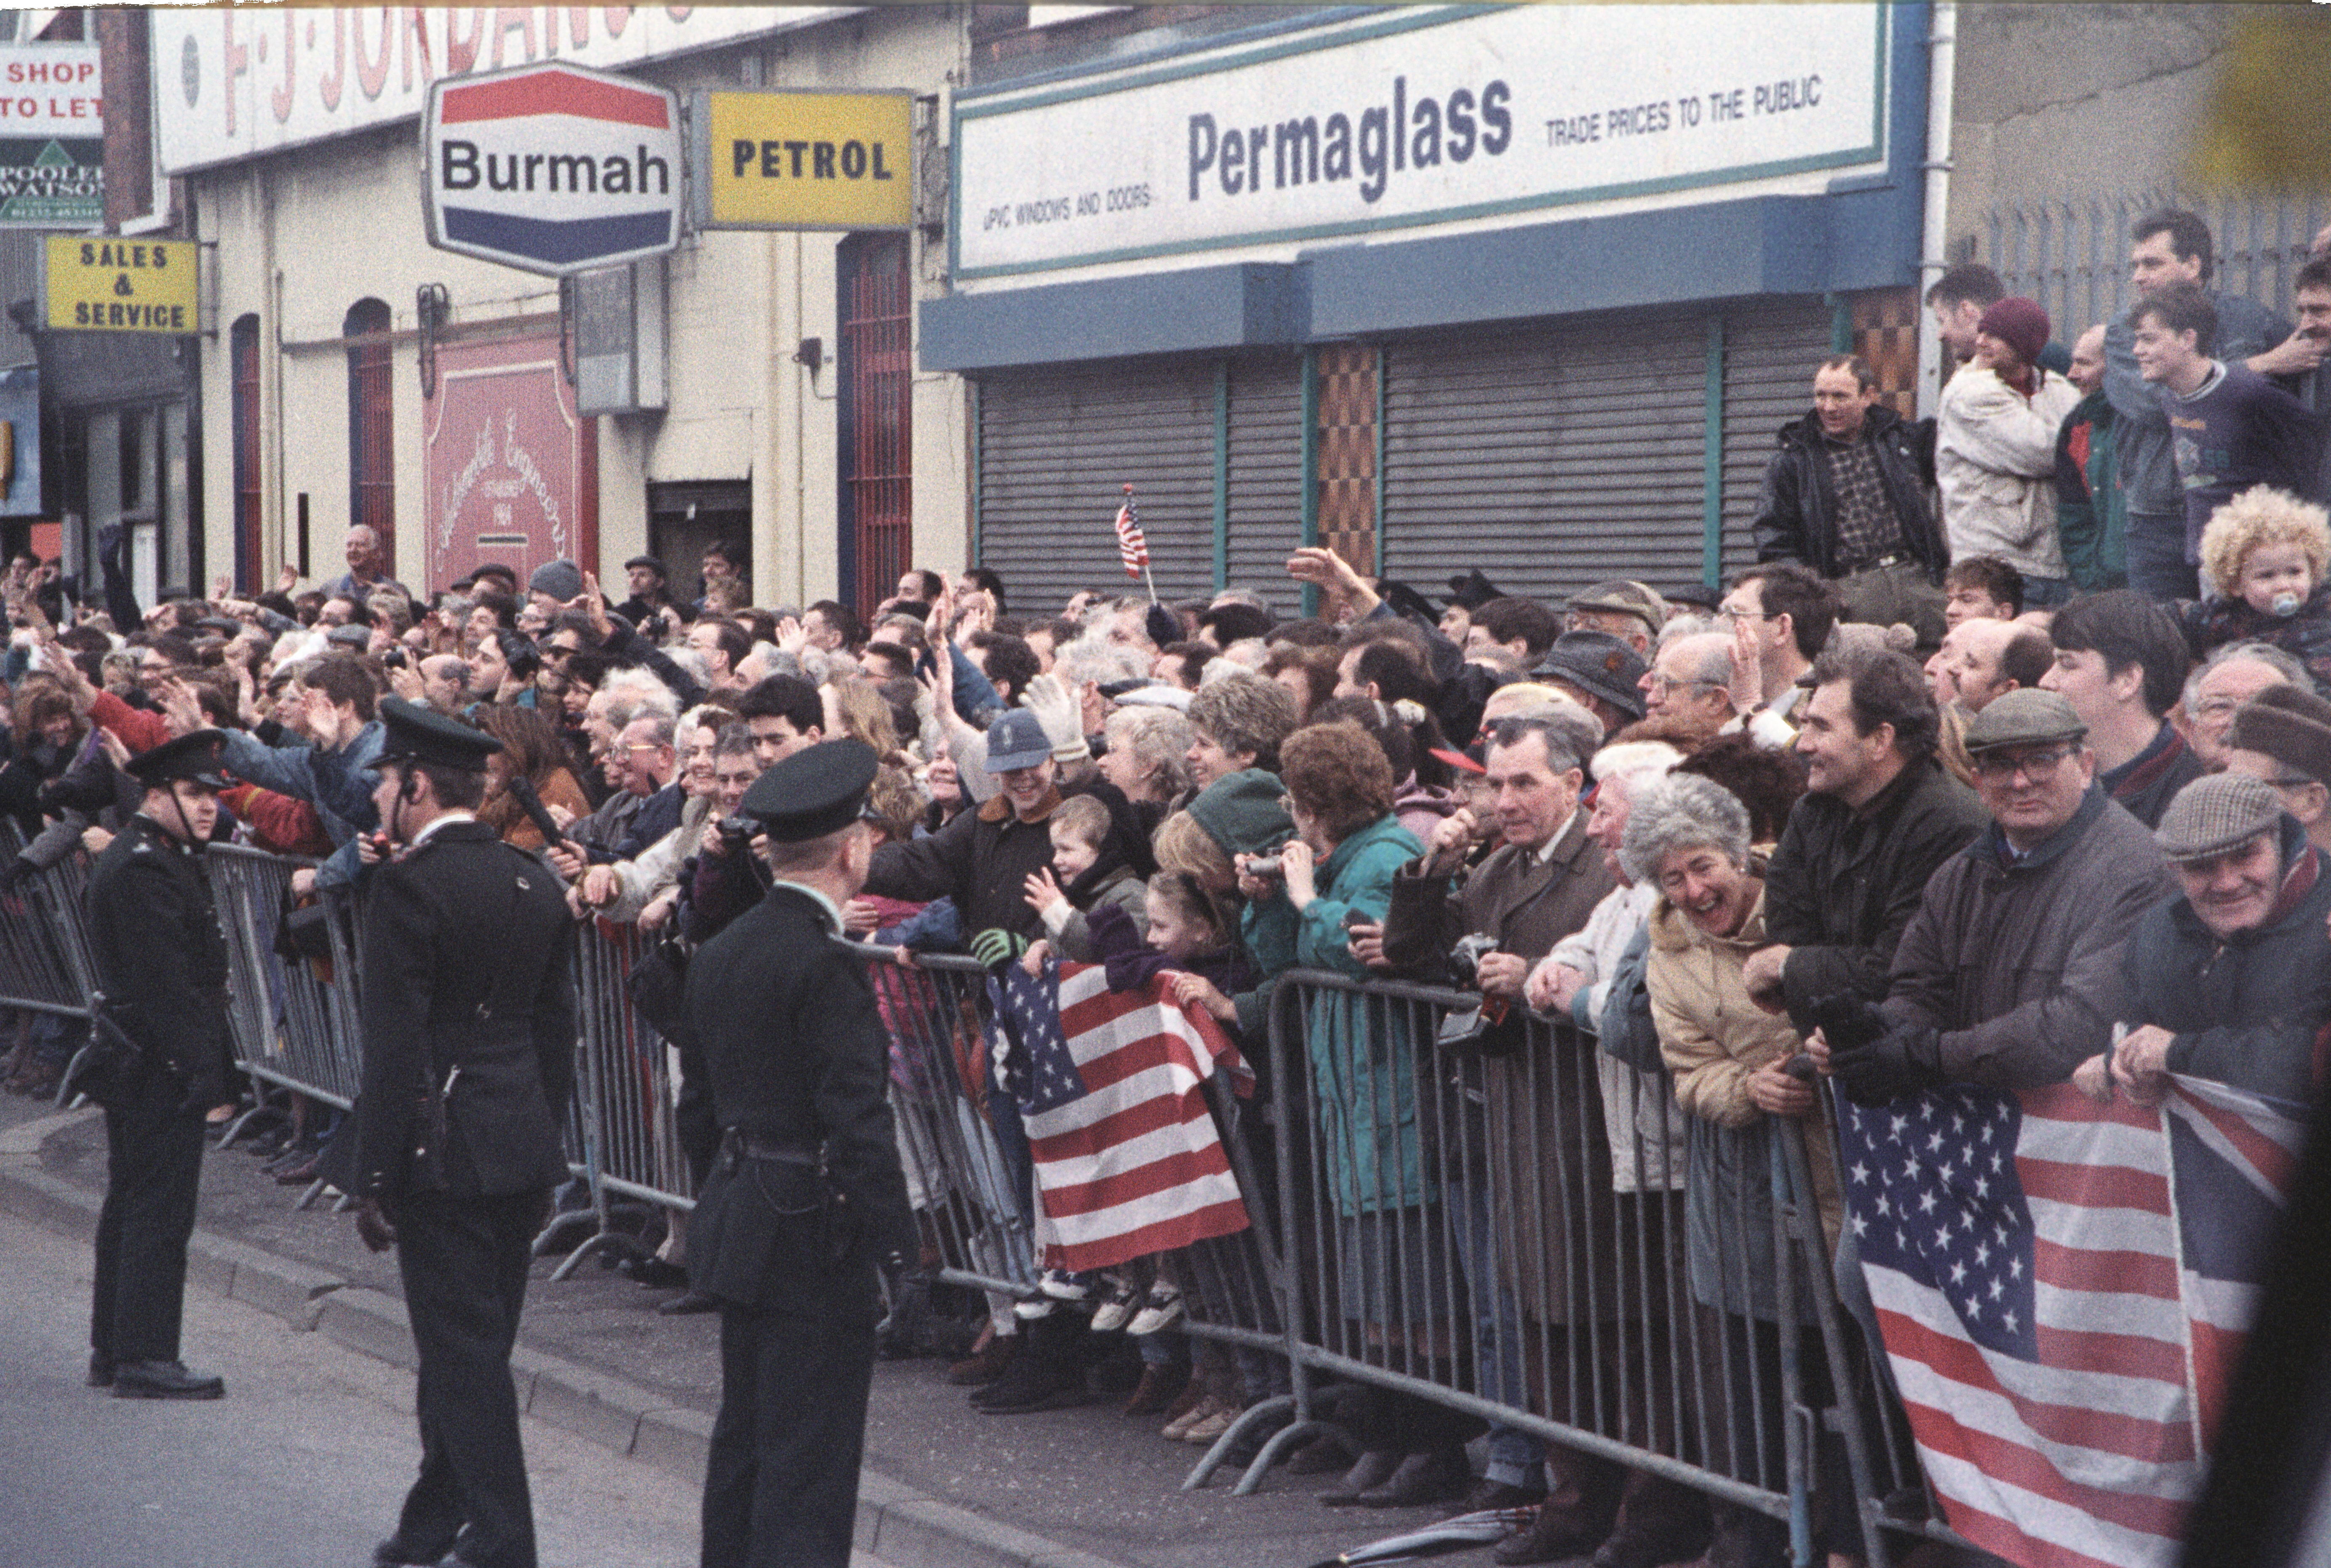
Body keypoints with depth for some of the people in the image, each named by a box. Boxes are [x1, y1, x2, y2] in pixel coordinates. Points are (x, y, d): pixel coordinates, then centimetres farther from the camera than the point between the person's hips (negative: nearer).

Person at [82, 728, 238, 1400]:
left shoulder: (160, 859, 15)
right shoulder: (143, 869, -18)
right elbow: (164, 982, -22)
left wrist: (206, 1063, 18)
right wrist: (200, 1067, -22)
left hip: (137, 1068, 11)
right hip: (161, 1068, -11)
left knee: (132, 1206, 15)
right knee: (160, 1212, -7)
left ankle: (114, 1350, 22)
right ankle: (144, 1361, -4)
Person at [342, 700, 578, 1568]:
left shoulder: (407, 885, -14)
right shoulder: (534, 880, 9)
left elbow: (395, 1047, -16)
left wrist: (375, 1178, -12)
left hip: (445, 1153, -8)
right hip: (524, 1149, 8)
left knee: (464, 1352, -2)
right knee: (476, 1344, 16)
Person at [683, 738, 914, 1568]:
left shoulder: (721, 952, 9)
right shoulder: (826, 964, -18)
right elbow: (858, 1119, -21)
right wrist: (899, 1247, -19)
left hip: (739, 1221, 9)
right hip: (814, 1233, -9)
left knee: (745, 1432, 18)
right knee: (809, 1454, -4)